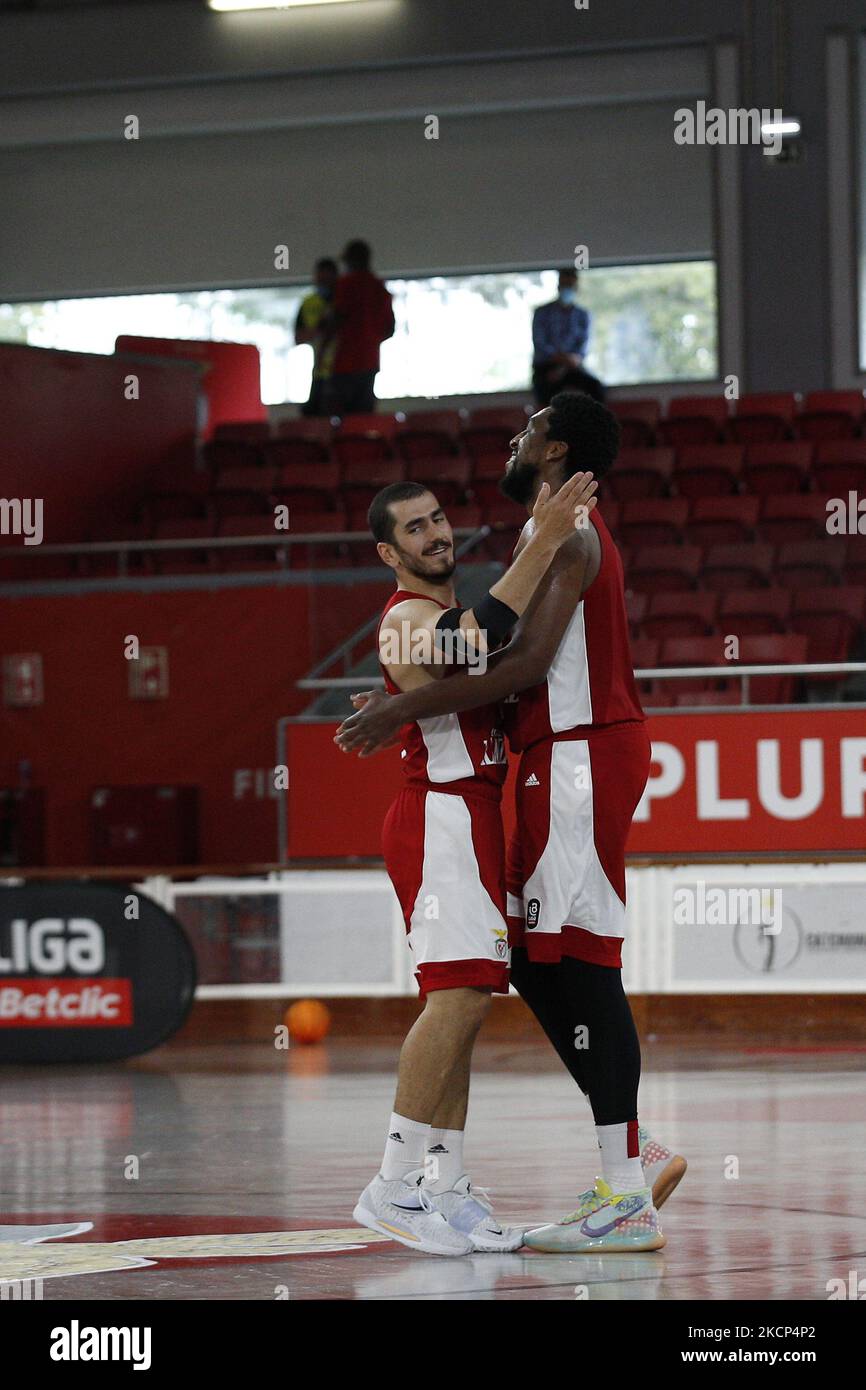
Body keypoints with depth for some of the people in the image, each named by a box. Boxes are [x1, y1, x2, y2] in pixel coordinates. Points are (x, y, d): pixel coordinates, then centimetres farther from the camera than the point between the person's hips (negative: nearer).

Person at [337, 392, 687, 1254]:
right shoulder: (573, 533, 22)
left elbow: (529, 662, -21)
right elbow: (528, 675, 24)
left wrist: (409, 706, -17)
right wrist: (408, 705, 19)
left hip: (581, 760, -10)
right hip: (565, 759, 10)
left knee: (579, 966, -10)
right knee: (532, 960, 12)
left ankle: (628, 1198, -10)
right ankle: (634, 1152, 14)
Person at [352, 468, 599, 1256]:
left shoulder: (451, 611, 20)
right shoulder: (410, 620, -13)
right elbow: (476, 641, -34)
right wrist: (543, 544, -36)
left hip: (469, 821, 10)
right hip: (442, 816, -10)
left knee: (461, 1005, 7)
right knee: (459, 996, -19)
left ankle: (444, 1192, 7)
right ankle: (395, 1186, -20)